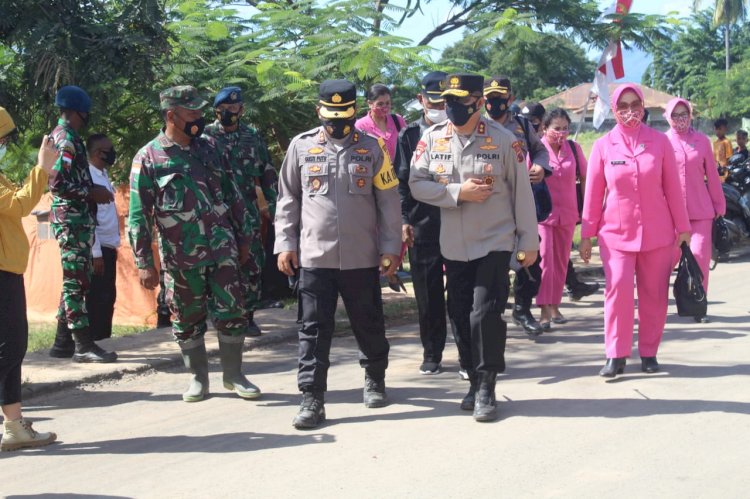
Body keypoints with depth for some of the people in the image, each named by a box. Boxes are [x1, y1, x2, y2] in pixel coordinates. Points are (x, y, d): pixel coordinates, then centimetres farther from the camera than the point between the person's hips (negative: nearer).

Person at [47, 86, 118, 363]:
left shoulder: (63, 136, 18)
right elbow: (57, 183, -22)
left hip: (76, 219, 10)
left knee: (76, 280, 13)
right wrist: (92, 193, -14)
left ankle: (63, 341, 17)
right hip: (72, 220, -10)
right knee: (76, 281, -7)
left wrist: (93, 190, 13)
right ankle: (84, 344, -5)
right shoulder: (66, 138, -13)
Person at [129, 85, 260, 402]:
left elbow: (232, 196, 16)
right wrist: (144, 263, -9)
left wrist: (244, 238, 14)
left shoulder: (208, 150, 9)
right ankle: (198, 377, 24)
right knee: (187, 319, 8)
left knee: (232, 313, 2)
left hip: (222, 248, 3)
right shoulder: (148, 158, -5)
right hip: (181, 257, -3)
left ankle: (234, 374, 16)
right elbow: (139, 215, -5)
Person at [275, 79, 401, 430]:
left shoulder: (372, 148, 2)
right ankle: (312, 399, 4)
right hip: (313, 257, 0)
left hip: (362, 257, 0)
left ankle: (375, 379, 36)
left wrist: (390, 247, -1)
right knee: (313, 330, 0)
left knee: (369, 324, 13)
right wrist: (285, 243, 2)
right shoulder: (301, 146, 4)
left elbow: (388, 201, 3)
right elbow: (288, 199, 8)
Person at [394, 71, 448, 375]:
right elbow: (401, 182, 4)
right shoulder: (409, 136, 6)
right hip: (422, 226, 1)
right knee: (428, 293, 6)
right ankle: (431, 353, 18)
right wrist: (404, 221, -5)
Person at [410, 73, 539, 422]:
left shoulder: (503, 141, -7)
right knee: (460, 317, 9)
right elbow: (416, 184, -3)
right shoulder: (432, 139, 0)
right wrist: (459, 192, -16)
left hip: (495, 243, -3)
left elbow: (522, 193, -2)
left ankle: (486, 387, 3)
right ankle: (474, 380, 25)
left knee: (486, 314, -10)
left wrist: (529, 242, -1)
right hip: (454, 246, 4)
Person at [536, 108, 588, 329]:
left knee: (561, 261, 11)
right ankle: (544, 310, -13)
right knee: (545, 258, -13)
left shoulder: (574, 148, 3)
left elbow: (584, 178, 12)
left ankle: (554, 305, 24)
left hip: (567, 213, 4)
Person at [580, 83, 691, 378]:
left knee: (654, 295, 5)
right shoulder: (603, 146, 0)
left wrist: (683, 228, 6)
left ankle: (649, 353, 17)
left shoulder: (660, 142, 1)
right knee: (618, 289, -13)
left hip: (657, 232, 1)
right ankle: (615, 356, -6)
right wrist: (587, 234, 3)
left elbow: (672, 188, 4)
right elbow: (593, 193, 3)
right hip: (616, 232, -1)